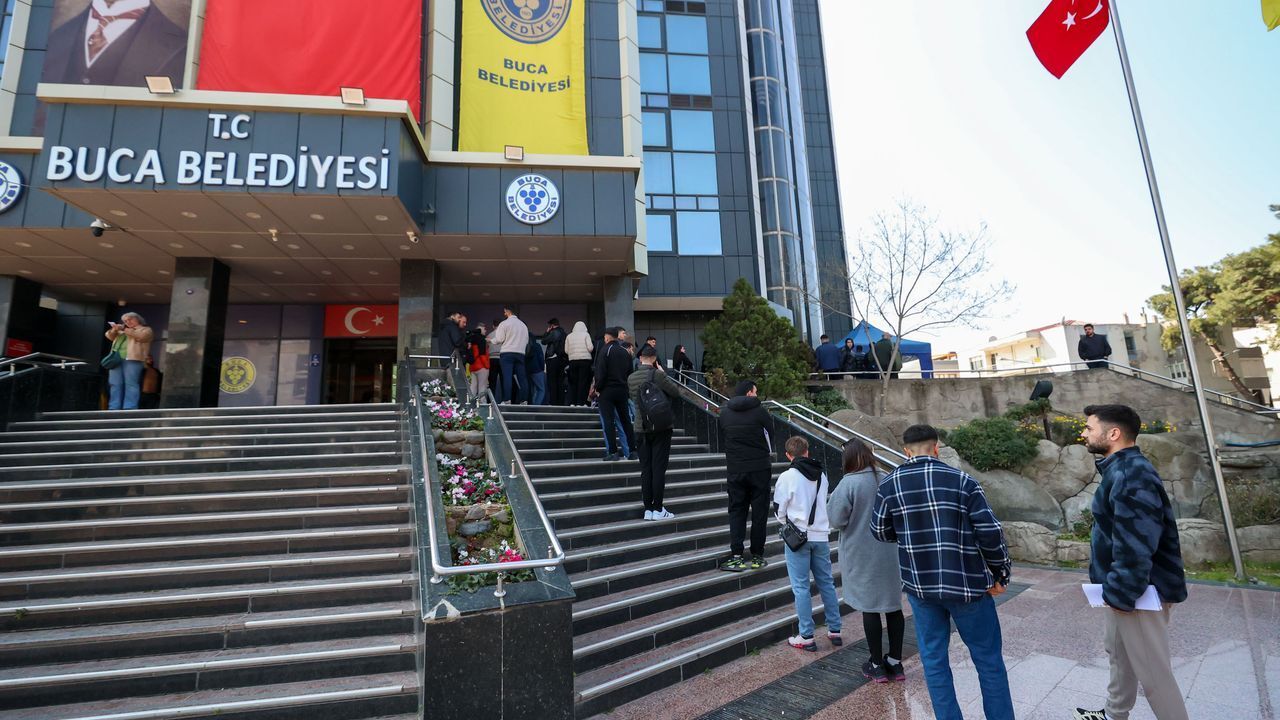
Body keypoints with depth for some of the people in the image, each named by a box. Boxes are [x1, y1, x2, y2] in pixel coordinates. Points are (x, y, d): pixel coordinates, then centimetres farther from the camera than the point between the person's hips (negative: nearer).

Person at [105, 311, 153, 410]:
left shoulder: (146, 329, 12)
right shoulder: (122, 331, 32)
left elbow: (140, 336, -7)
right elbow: (110, 336, 23)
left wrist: (124, 329, -7)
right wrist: (115, 329, 4)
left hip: (132, 360, -6)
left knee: (131, 385, -12)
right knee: (115, 385, 1)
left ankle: (129, 409, -15)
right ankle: (114, 409, 0)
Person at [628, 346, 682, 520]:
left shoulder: (631, 378, 4)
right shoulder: (657, 375, -13)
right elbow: (676, 392, -8)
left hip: (641, 429, 5)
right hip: (660, 427, -5)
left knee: (646, 470, 8)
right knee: (659, 468, 0)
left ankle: (648, 509, 12)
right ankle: (658, 509, 3)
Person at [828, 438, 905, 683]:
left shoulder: (848, 483, -18)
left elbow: (836, 520, -16)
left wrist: (833, 499, -1)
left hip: (862, 557, -4)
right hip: (890, 554, 5)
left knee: (870, 608, 7)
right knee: (893, 605, 14)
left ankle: (877, 665, 18)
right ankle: (895, 662, 24)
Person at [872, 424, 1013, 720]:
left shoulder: (889, 485, -3)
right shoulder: (962, 480, -9)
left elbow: (880, 532, 6)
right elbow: (990, 532, -11)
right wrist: (1000, 574, 3)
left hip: (919, 586, 2)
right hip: (966, 584, -1)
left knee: (933, 659, 15)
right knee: (989, 659, 15)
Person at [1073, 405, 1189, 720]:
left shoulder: (1129, 474, -26)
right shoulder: (1124, 469, 8)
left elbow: (1134, 545, -29)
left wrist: (1121, 594, -22)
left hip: (1137, 591, -11)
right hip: (1123, 589, 11)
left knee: (1152, 671, 4)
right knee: (1118, 653, 25)